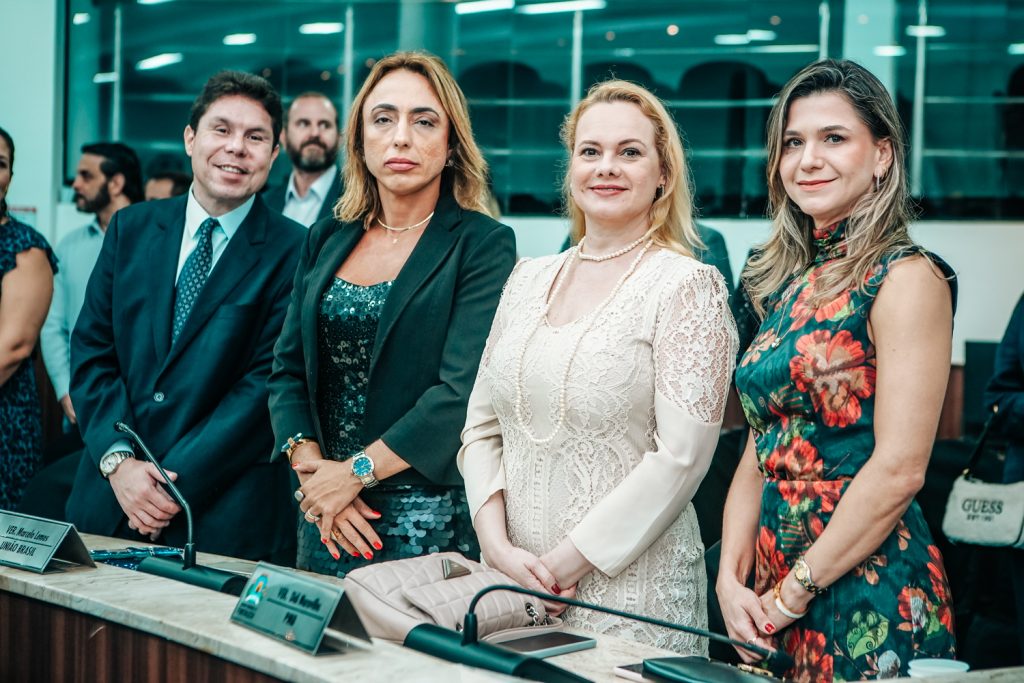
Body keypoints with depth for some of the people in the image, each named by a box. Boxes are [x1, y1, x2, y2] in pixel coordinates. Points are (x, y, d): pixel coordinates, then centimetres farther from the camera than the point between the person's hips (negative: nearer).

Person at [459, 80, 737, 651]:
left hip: (630, 588, -5)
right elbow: (482, 428, 9)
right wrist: (498, 544, -6)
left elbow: (681, 455, -14)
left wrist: (569, 561, -15)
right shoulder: (530, 279, 10)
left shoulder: (687, 286, -7)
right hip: (511, 580, 5)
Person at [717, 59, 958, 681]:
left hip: (868, 589, -7)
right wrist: (732, 577, -2)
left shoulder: (906, 278, -11)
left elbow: (898, 470, -18)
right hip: (773, 586, 7)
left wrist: (791, 595, -14)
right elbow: (761, 452, 11)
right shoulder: (790, 282, 10)